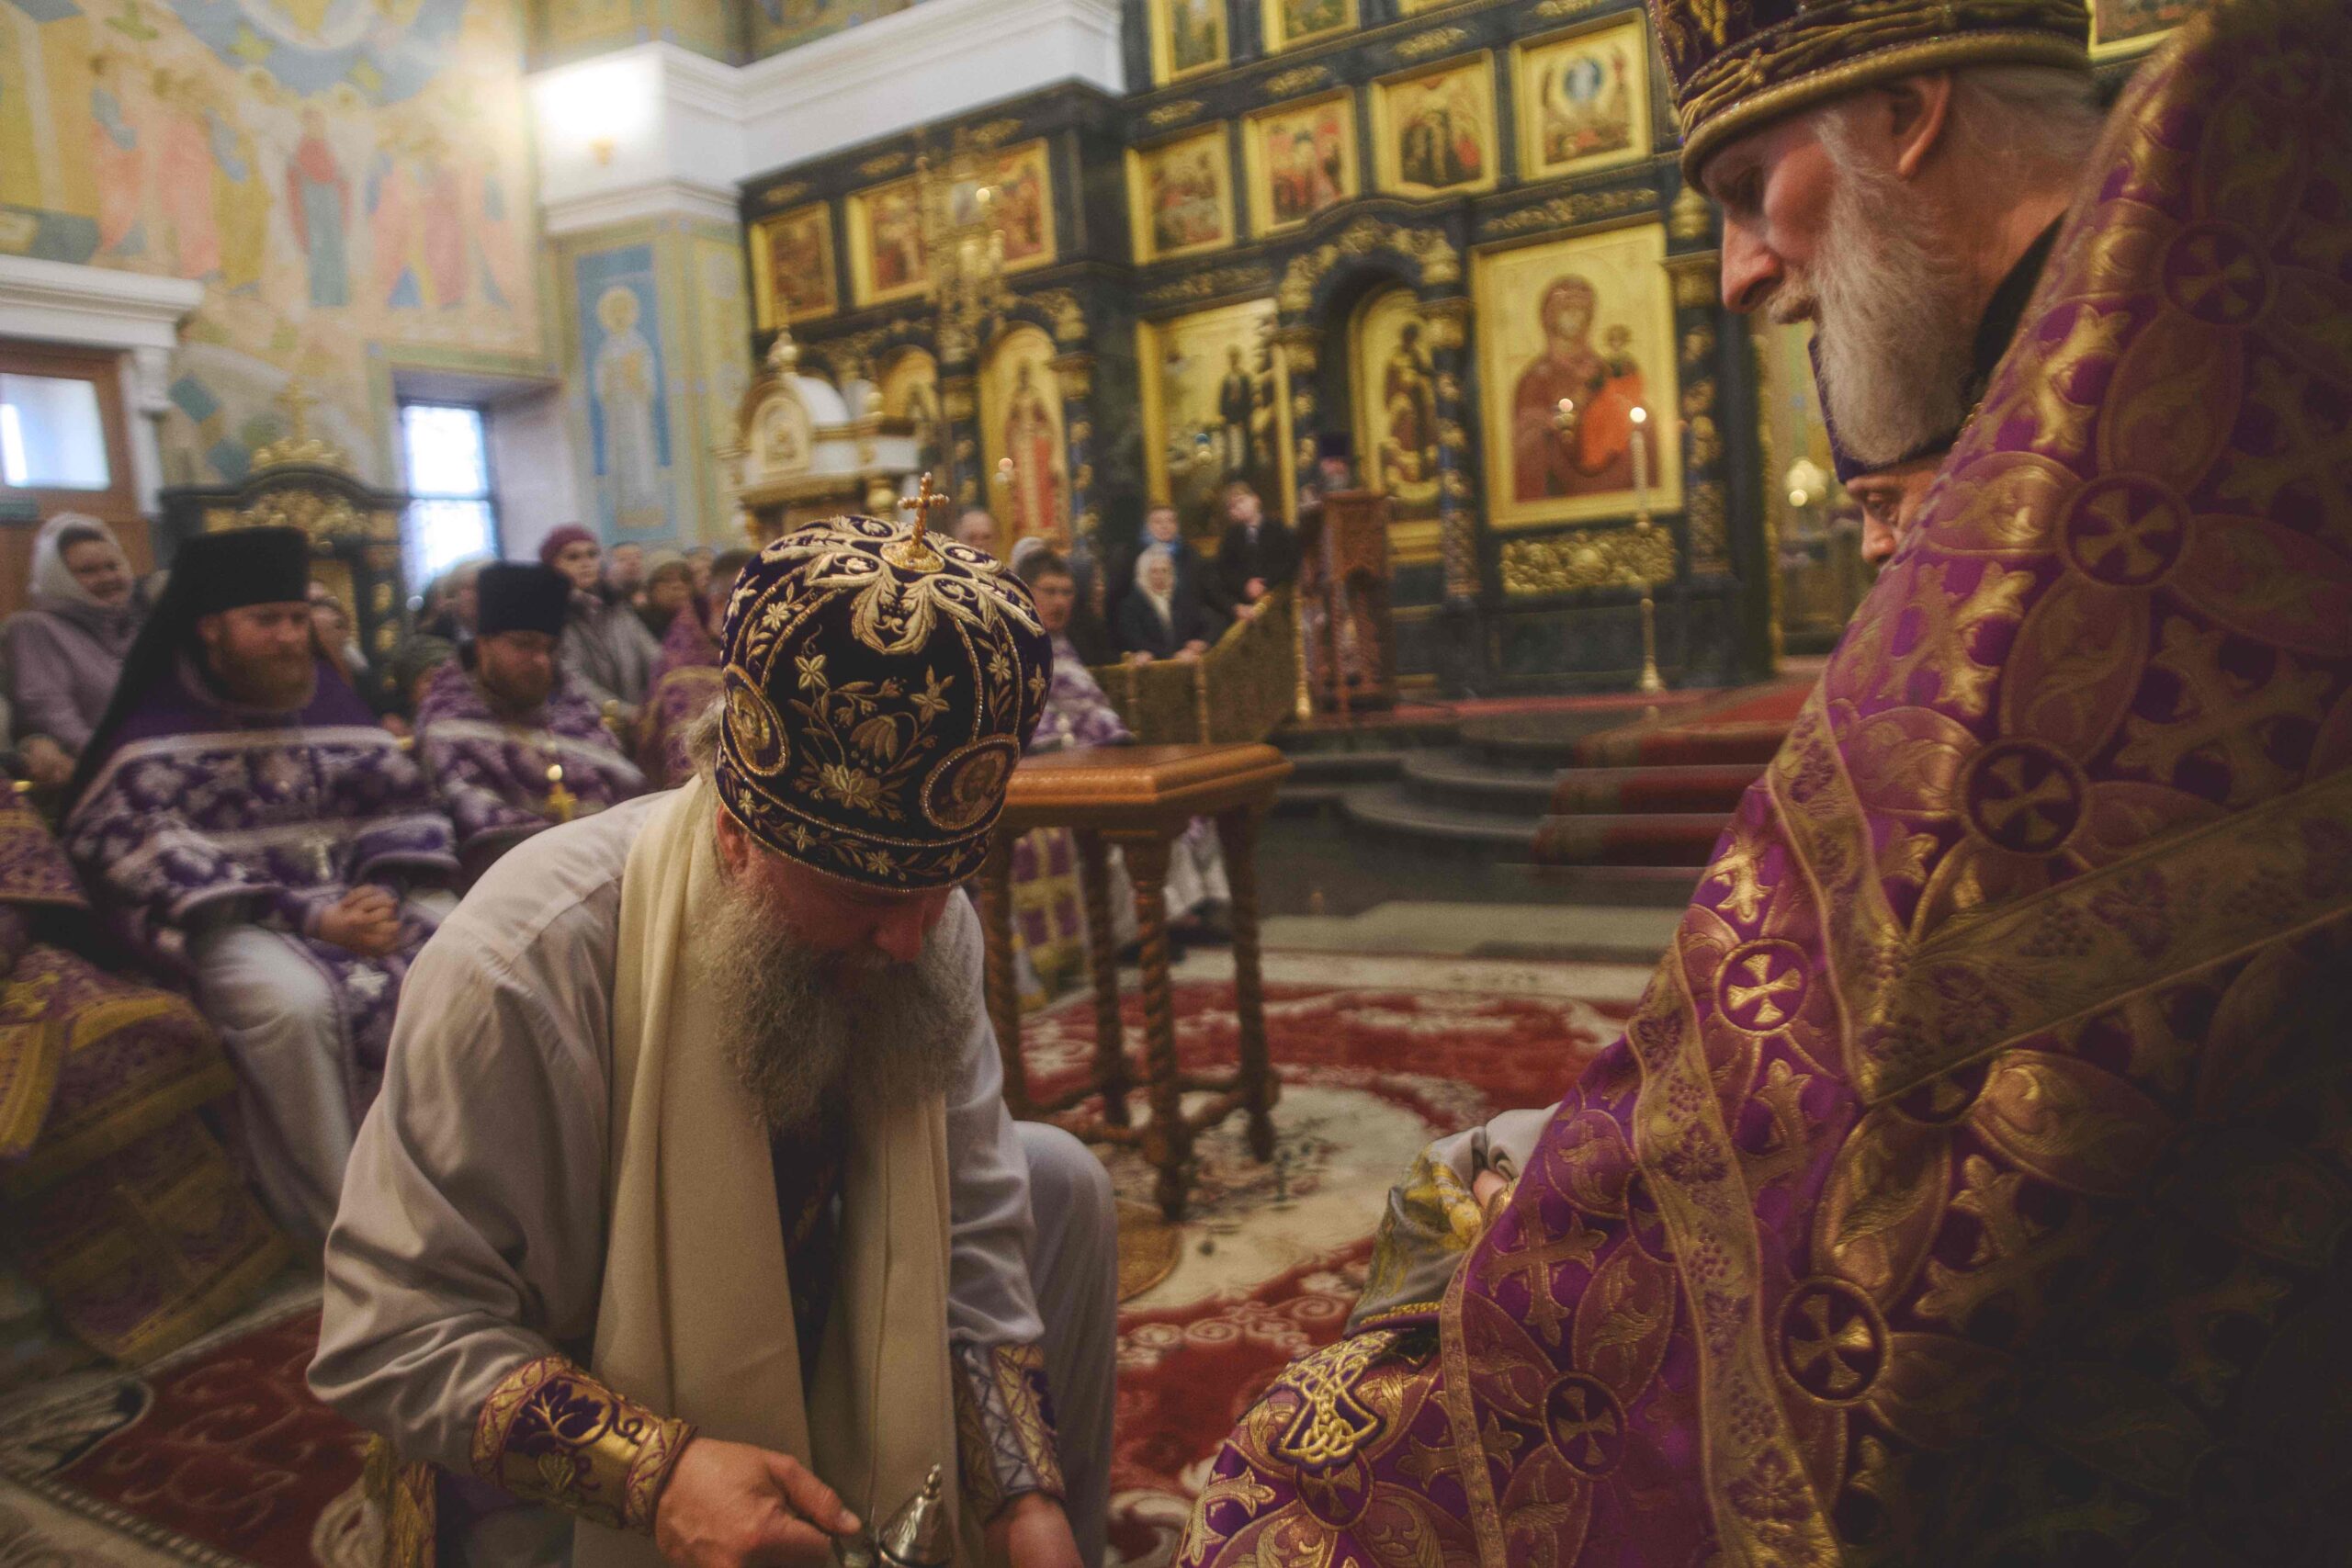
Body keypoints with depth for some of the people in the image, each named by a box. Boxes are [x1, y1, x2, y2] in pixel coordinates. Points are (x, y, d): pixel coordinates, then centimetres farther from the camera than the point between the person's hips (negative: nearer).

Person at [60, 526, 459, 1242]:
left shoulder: (327, 696, 13)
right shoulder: (157, 720, -1)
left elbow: (401, 806, 10)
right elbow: (149, 851, -11)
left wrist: (385, 895, -12)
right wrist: (309, 917, -22)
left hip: (360, 900, 4)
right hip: (227, 918, -4)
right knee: (295, 1000, -36)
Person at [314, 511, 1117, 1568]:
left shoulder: (927, 921, -15)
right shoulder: (522, 969, -31)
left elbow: (968, 1251, -11)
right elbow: (395, 1336, -25)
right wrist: (659, 1473, -37)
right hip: (576, 1477, -5)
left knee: (1058, 1182, -4)